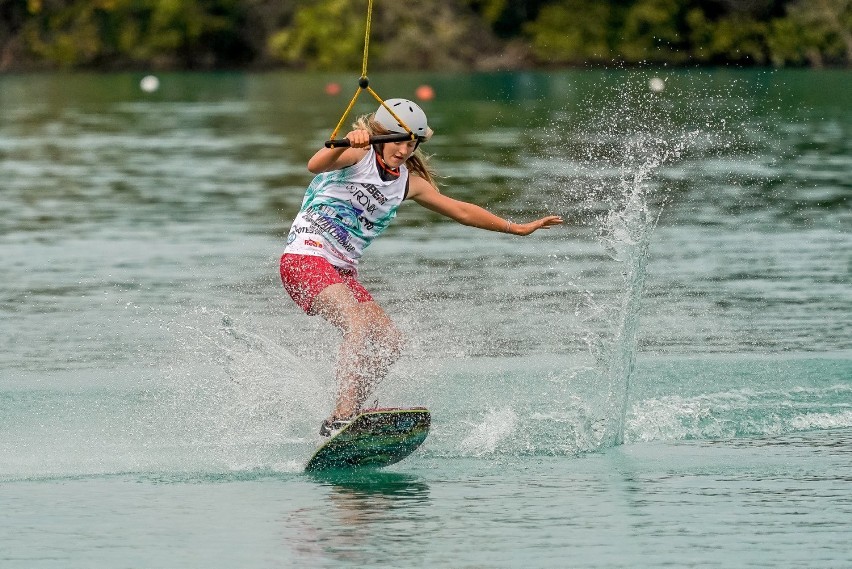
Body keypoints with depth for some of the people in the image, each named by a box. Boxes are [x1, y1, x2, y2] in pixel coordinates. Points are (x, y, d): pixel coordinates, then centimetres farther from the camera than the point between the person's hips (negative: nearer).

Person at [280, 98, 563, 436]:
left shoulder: (410, 183, 13)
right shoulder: (358, 155, -8)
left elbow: (461, 211, 23)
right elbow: (316, 166, -30)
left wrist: (517, 228, 26)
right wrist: (346, 142, -49)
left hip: (343, 272, 9)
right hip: (305, 258, -8)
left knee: (389, 342, -1)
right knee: (358, 324, -28)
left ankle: (346, 417, 5)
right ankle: (343, 415, -37)